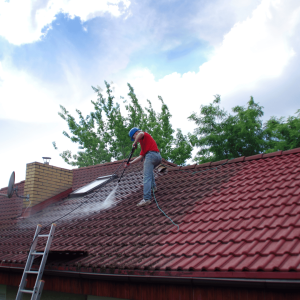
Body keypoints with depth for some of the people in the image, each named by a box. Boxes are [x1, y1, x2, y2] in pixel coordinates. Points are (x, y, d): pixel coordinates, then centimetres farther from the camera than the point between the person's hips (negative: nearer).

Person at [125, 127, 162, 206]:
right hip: (158, 156, 10)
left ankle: (147, 198, -20)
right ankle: (153, 186, 34)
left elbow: (141, 134, -21)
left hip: (151, 155, -10)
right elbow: (140, 157, 29)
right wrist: (130, 163, 25)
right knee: (149, 169, 38)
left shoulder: (144, 135, 8)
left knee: (147, 177, -13)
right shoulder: (144, 142, 33)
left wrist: (135, 143, -8)